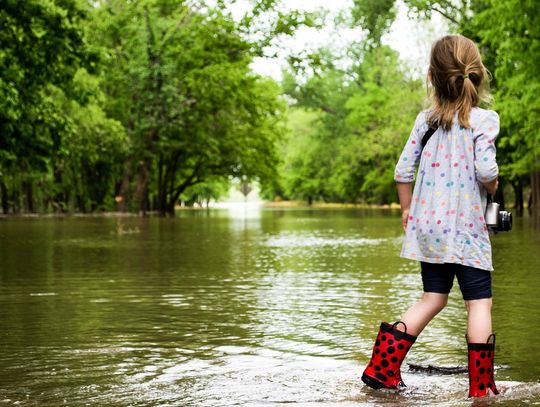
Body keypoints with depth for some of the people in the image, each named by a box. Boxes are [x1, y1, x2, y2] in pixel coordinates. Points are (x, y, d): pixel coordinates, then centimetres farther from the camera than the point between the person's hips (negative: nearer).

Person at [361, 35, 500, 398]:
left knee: (433, 299, 15)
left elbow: (403, 170, 5)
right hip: (466, 228, -5)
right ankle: (481, 384, 5)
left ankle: (383, 366, 12)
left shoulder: (426, 119, 5)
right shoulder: (484, 119, -9)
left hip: (427, 225, 5)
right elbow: (485, 170, -20)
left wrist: (407, 208, 18)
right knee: (480, 302, 4)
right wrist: (493, 186, 2)